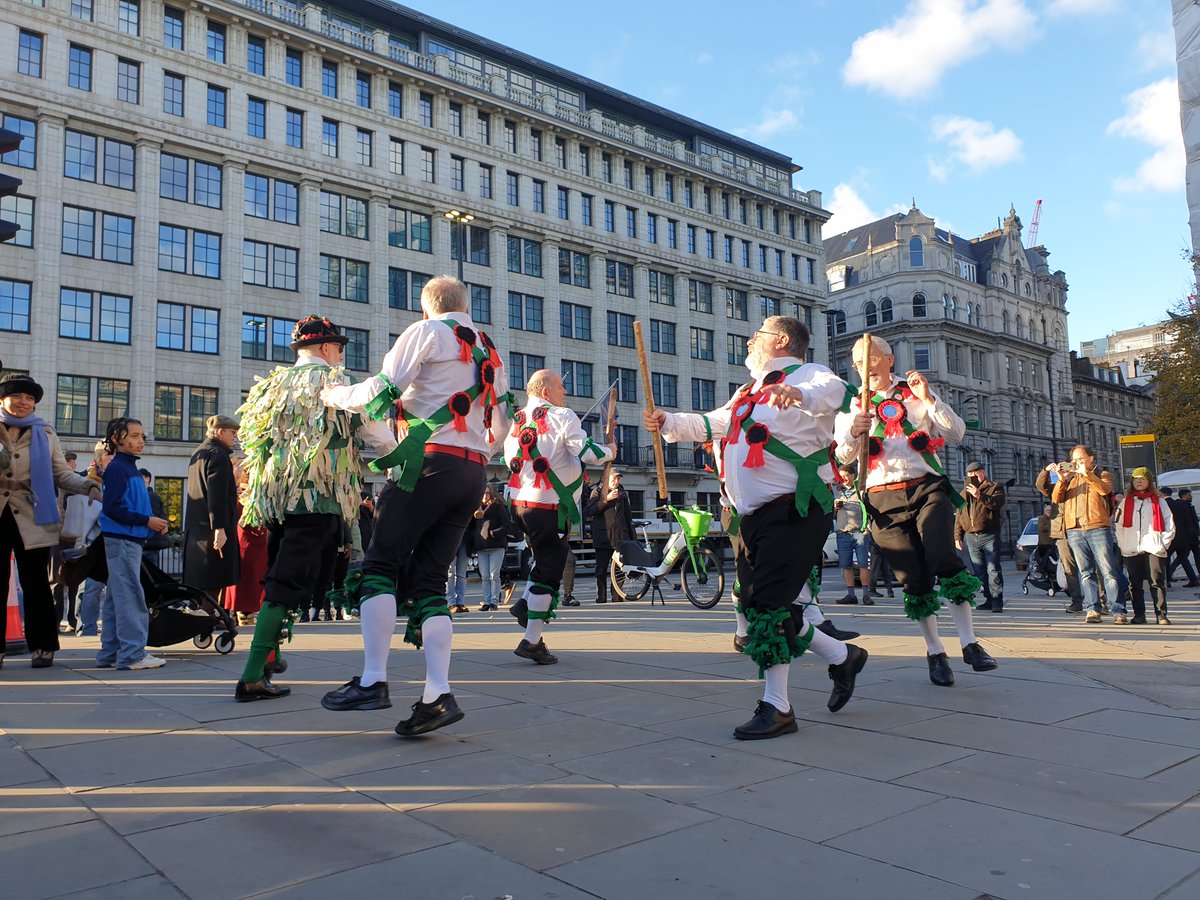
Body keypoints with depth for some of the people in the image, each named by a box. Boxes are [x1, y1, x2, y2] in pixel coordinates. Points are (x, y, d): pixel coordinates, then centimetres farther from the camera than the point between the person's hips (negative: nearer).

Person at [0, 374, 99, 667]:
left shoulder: (44, 433, 8)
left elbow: (61, 473, 6)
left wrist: (88, 486, -10)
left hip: (32, 520, -1)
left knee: (36, 584, 2)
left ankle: (42, 646, 9)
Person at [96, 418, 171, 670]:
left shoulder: (131, 469, 17)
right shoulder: (117, 468, -11)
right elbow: (112, 508, -18)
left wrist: (155, 522, 6)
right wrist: (147, 521, -16)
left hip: (131, 540, 10)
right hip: (122, 539, -10)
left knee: (117, 598, 12)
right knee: (131, 597, -8)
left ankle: (109, 653, 19)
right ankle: (132, 653, -5)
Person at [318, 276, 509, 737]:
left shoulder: (427, 331, 3)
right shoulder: (489, 351, 23)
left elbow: (382, 391, -4)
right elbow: (501, 421, 24)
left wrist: (333, 395, 12)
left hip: (429, 461, -7)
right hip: (475, 473, 7)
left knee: (381, 564, 0)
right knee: (427, 578, 6)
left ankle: (372, 681, -8)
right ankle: (437, 694, -5)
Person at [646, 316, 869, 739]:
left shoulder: (808, 374, -3)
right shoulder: (749, 392, 22)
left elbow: (835, 391, -27)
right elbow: (710, 424, 35)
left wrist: (801, 395, -48)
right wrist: (667, 421, 24)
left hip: (793, 510, -9)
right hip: (752, 515, 9)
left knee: (768, 604, -12)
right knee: (760, 606, 10)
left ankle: (776, 707, 0)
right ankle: (841, 656, 29)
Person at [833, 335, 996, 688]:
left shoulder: (916, 391, 12)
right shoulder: (851, 403, 11)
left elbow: (956, 433, 4)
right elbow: (842, 457, 1)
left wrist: (928, 399, -10)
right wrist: (853, 433, -20)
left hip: (927, 488, 0)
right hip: (883, 498, 0)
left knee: (944, 561, -19)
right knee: (914, 579, -1)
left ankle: (970, 643, -8)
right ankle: (935, 652, 14)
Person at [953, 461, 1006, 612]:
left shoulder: (995, 488, 5)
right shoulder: (964, 493, 19)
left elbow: (997, 503, -17)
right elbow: (958, 516, 19)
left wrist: (980, 495, -28)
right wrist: (957, 536, 14)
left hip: (989, 536, -5)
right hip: (971, 537, 5)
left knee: (993, 569, -9)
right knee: (979, 571, 6)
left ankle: (997, 601, -8)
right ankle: (988, 600, 12)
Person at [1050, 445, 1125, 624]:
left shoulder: (1102, 475, 12)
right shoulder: (1069, 478, 19)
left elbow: (1105, 489, -11)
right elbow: (1056, 499, 4)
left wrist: (1086, 474, -19)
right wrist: (1061, 480, -12)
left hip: (1098, 529, -3)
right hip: (1075, 531, 3)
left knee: (1108, 571, -6)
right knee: (1086, 573, 3)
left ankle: (1118, 612, -5)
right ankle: (1093, 610, 4)